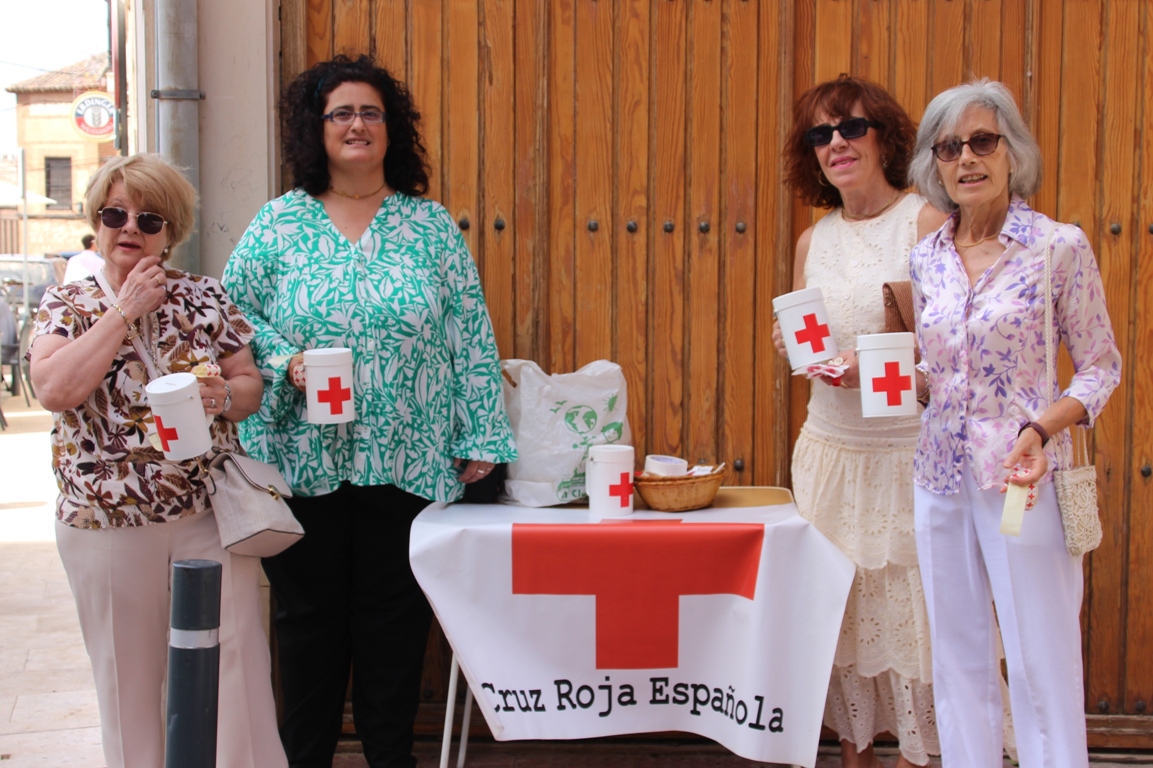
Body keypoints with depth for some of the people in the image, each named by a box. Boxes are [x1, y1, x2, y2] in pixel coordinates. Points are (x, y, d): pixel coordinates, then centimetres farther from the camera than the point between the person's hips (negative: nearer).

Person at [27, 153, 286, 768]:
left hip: (212, 510, 1)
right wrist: (125, 311, -14)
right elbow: (55, 390, -16)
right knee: (128, 670, 11)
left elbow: (251, 384, 7)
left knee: (235, 658, 2)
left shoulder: (205, 298, 4)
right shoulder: (64, 305, 2)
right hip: (106, 520, 0)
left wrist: (226, 395, -16)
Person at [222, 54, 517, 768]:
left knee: (395, 615, 7)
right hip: (303, 460, 0)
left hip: (407, 461, 0)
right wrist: (283, 359, -11)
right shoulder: (279, 224, 5)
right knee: (309, 611, 8)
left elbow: (470, 335, 4)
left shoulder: (431, 225, 5)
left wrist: (480, 435, 0)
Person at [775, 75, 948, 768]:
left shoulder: (927, 221, -5)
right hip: (831, 448, 5)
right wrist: (794, 346, -3)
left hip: (910, 452, -4)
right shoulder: (813, 241, 11)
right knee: (840, 606, 7)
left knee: (910, 603, -3)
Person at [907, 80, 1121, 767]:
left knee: (1041, 663, 0)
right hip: (942, 473, 5)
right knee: (958, 658, 13)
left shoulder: (1061, 246, -7)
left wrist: (1041, 429, -19)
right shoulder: (927, 259, 7)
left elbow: (1101, 367, -3)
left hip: (1022, 474, -5)